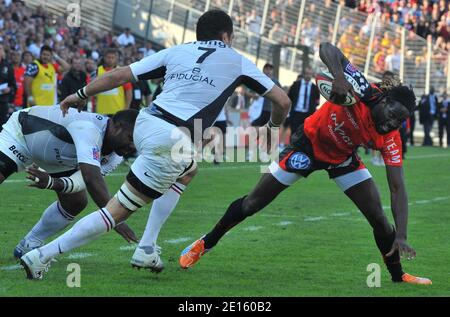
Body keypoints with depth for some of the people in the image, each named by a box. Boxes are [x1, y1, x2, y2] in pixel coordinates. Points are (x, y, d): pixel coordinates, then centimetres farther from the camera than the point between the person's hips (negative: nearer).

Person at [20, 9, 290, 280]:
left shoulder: (176, 52, 19)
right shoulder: (238, 61, 12)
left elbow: (119, 75, 15)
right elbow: (283, 101, 13)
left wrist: (80, 95, 27)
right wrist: (273, 126, 34)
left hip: (146, 123, 6)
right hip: (171, 142, -6)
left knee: (187, 169, 35)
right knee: (117, 211, -3)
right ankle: (40, 256, -11)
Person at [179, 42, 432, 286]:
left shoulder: (390, 139, -26)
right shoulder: (363, 91, -34)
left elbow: (397, 187, -25)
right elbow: (327, 48, -35)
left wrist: (401, 236, -36)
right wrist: (339, 77, -55)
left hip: (343, 157, 3)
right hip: (310, 144, -2)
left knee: (378, 218, -5)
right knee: (252, 204, 2)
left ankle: (398, 275, 17)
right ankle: (205, 244, 23)